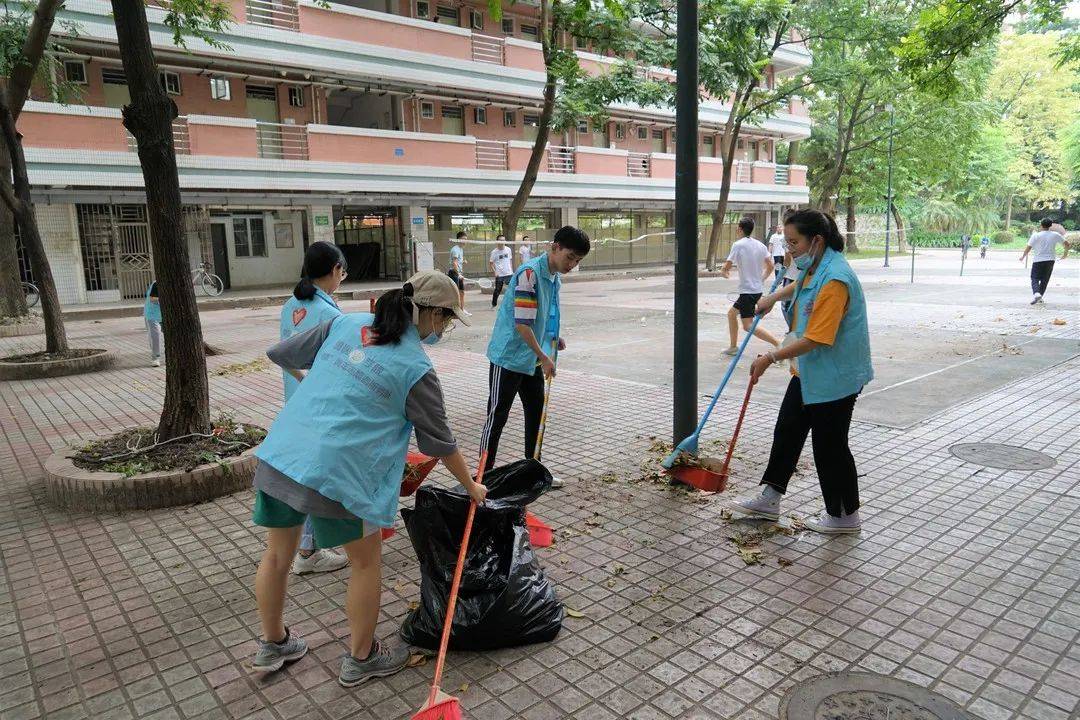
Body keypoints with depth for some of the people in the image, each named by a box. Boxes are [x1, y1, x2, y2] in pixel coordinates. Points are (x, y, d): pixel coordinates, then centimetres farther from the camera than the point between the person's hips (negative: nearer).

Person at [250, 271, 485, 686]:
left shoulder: (346, 323, 7)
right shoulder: (416, 368, -6)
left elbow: (280, 355, 14)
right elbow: (439, 443, 3)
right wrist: (471, 487, 18)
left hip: (277, 455, 6)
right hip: (333, 475, -6)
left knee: (278, 553, 24)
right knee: (367, 559, 17)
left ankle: (272, 645, 46)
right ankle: (361, 658, 34)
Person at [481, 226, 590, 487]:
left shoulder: (555, 277, 5)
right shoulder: (529, 273, -22)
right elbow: (522, 323, -24)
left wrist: (553, 337, 4)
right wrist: (544, 357, -18)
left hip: (532, 359, 9)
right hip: (508, 357, -9)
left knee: (536, 412, 14)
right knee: (497, 416, 0)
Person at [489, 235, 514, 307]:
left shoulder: (508, 249, 5)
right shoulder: (494, 252, -6)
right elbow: (490, 263, -2)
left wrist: (512, 270, 10)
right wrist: (494, 272, -11)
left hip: (509, 274, 3)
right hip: (499, 275, -3)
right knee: (498, 290, 4)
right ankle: (493, 304, 20)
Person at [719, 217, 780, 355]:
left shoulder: (738, 245, -13)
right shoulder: (760, 245, 6)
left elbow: (726, 268, -14)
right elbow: (770, 266, 8)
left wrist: (724, 272, 9)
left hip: (747, 290, -9)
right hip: (758, 289, 9)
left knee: (748, 326, -8)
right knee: (731, 313, 22)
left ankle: (778, 344, -17)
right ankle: (733, 347, 27)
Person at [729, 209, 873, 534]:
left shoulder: (834, 280, -27)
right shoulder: (814, 268, 4)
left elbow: (815, 340, -29)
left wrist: (771, 357, -23)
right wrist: (773, 297, 31)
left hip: (833, 378, -10)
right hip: (807, 372, 10)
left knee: (829, 446, 4)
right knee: (787, 431, 15)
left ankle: (844, 516, 24)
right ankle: (770, 499, 28)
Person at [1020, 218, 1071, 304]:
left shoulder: (1036, 235, -8)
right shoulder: (1055, 235, 1)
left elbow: (1028, 248, -8)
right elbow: (1067, 244, 6)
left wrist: (1023, 257, 8)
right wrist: (1066, 253, 24)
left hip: (1037, 260, -3)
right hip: (1050, 260, 3)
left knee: (1035, 278, 1)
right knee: (1045, 279, 14)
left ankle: (1036, 293, -25)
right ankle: (1040, 297, 18)